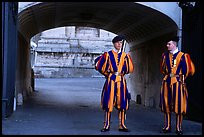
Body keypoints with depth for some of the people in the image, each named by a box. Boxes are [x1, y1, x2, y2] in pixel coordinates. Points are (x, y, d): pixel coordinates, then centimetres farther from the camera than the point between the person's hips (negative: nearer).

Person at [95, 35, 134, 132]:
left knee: (122, 103, 2)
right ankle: (107, 125, 3)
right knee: (108, 102, -3)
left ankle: (122, 125, 8)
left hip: (121, 81, 3)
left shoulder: (125, 56, 8)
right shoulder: (108, 54, 0)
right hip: (110, 81, -2)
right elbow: (100, 67, 5)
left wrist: (121, 73, 11)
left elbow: (130, 69, 14)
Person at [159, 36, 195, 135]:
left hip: (177, 82, -4)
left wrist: (181, 78, 4)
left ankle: (178, 128, 3)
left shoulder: (183, 56, -3)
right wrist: (167, 75, 9)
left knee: (179, 104, -3)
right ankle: (167, 126, 11)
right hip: (167, 82, 4)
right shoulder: (165, 55, 10)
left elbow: (186, 70, 0)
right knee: (166, 104, 4)